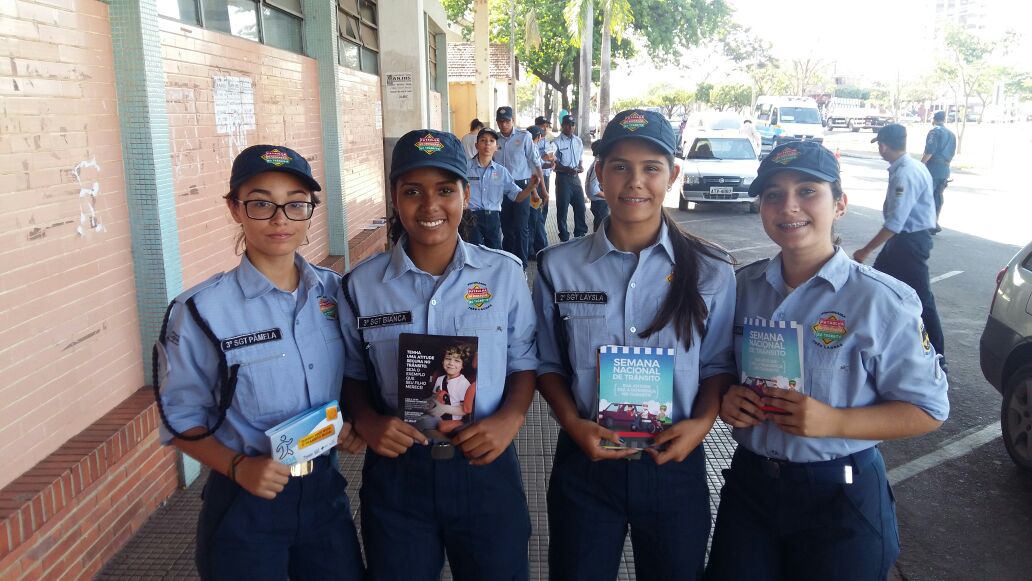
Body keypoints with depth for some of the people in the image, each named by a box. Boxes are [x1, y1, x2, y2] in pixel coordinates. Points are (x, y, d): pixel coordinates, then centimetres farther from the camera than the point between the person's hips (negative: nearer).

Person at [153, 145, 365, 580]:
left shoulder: (334, 292, -2)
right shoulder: (201, 311, -13)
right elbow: (182, 420, -6)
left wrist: (354, 422, -8)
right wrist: (239, 466, -20)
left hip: (326, 491, 4)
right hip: (245, 505, -3)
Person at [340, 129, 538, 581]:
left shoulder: (504, 273, -5)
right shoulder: (362, 284, -4)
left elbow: (524, 364, 3)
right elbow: (353, 375, 6)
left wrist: (509, 419, -14)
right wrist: (367, 422, -12)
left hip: (485, 466, 0)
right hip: (396, 472, 0)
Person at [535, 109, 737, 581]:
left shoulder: (710, 271, -5)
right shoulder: (559, 267, -5)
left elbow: (718, 364, 3)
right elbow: (547, 362, 3)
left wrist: (701, 422, -14)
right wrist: (572, 422, -12)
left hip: (674, 463, 0)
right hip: (585, 460, 0)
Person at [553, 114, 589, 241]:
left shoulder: (578, 141, 10)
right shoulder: (557, 142, -9)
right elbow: (554, 163, -10)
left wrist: (581, 166, -2)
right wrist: (568, 169, -23)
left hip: (576, 178, 5)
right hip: (563, 178, -5)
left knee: (580, 206, 10)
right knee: (562, 208, 2)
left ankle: (580, 234, 25)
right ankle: (564, 238, 12)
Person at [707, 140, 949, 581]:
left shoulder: (880, 301, -13)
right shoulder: (743, 286, 0)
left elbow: (928, 409, -9)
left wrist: (833, 421, -23)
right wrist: (726, 399, -10)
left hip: (839, 497, -3)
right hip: (749, 482, 4)